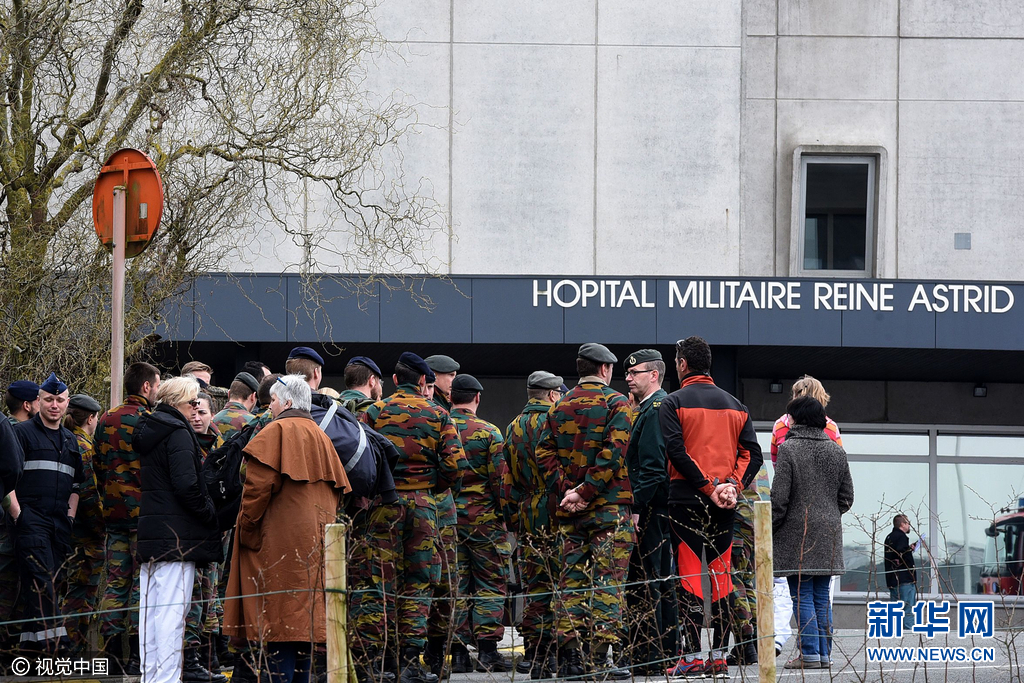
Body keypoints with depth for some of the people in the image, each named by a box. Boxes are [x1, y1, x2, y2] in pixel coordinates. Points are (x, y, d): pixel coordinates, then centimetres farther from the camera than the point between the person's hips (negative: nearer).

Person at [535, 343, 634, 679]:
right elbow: (614, 452, -15)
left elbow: (545, 453, 4)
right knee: (607, 579, -5)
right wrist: (586, 491, -14)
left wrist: (567, 489, -3)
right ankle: (600, 656, -11)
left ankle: (570, 656, 4)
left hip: (570, 510, 5)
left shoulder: (560, 408, 12)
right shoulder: (616, 404, -4)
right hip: (609, 505, -5)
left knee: (571, 578, 8)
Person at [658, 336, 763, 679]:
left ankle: (692, 657, -9)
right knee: (721, 575, 7)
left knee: (689, 575, -5)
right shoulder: (734, 404, 14)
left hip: (686, 500, -4)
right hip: (723, 508, 4)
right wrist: (733, 484, -4)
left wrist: (707, 487, -11)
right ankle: (719, 656, 6)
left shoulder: (673, 403, -2)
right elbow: (753, 453, 6)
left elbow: (676, 452, -13)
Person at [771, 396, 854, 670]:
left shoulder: (789, 449, -8)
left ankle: (810, 654, -8)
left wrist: (768, 529, -1)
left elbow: (780, 497, -11)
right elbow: (846, 496, 12)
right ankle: (823, 652, 8)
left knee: (802, 596, -4)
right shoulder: (836, 451, 9)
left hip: (796, 533, -5)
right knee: (821, 596, 9)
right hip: (828, 534, 5)